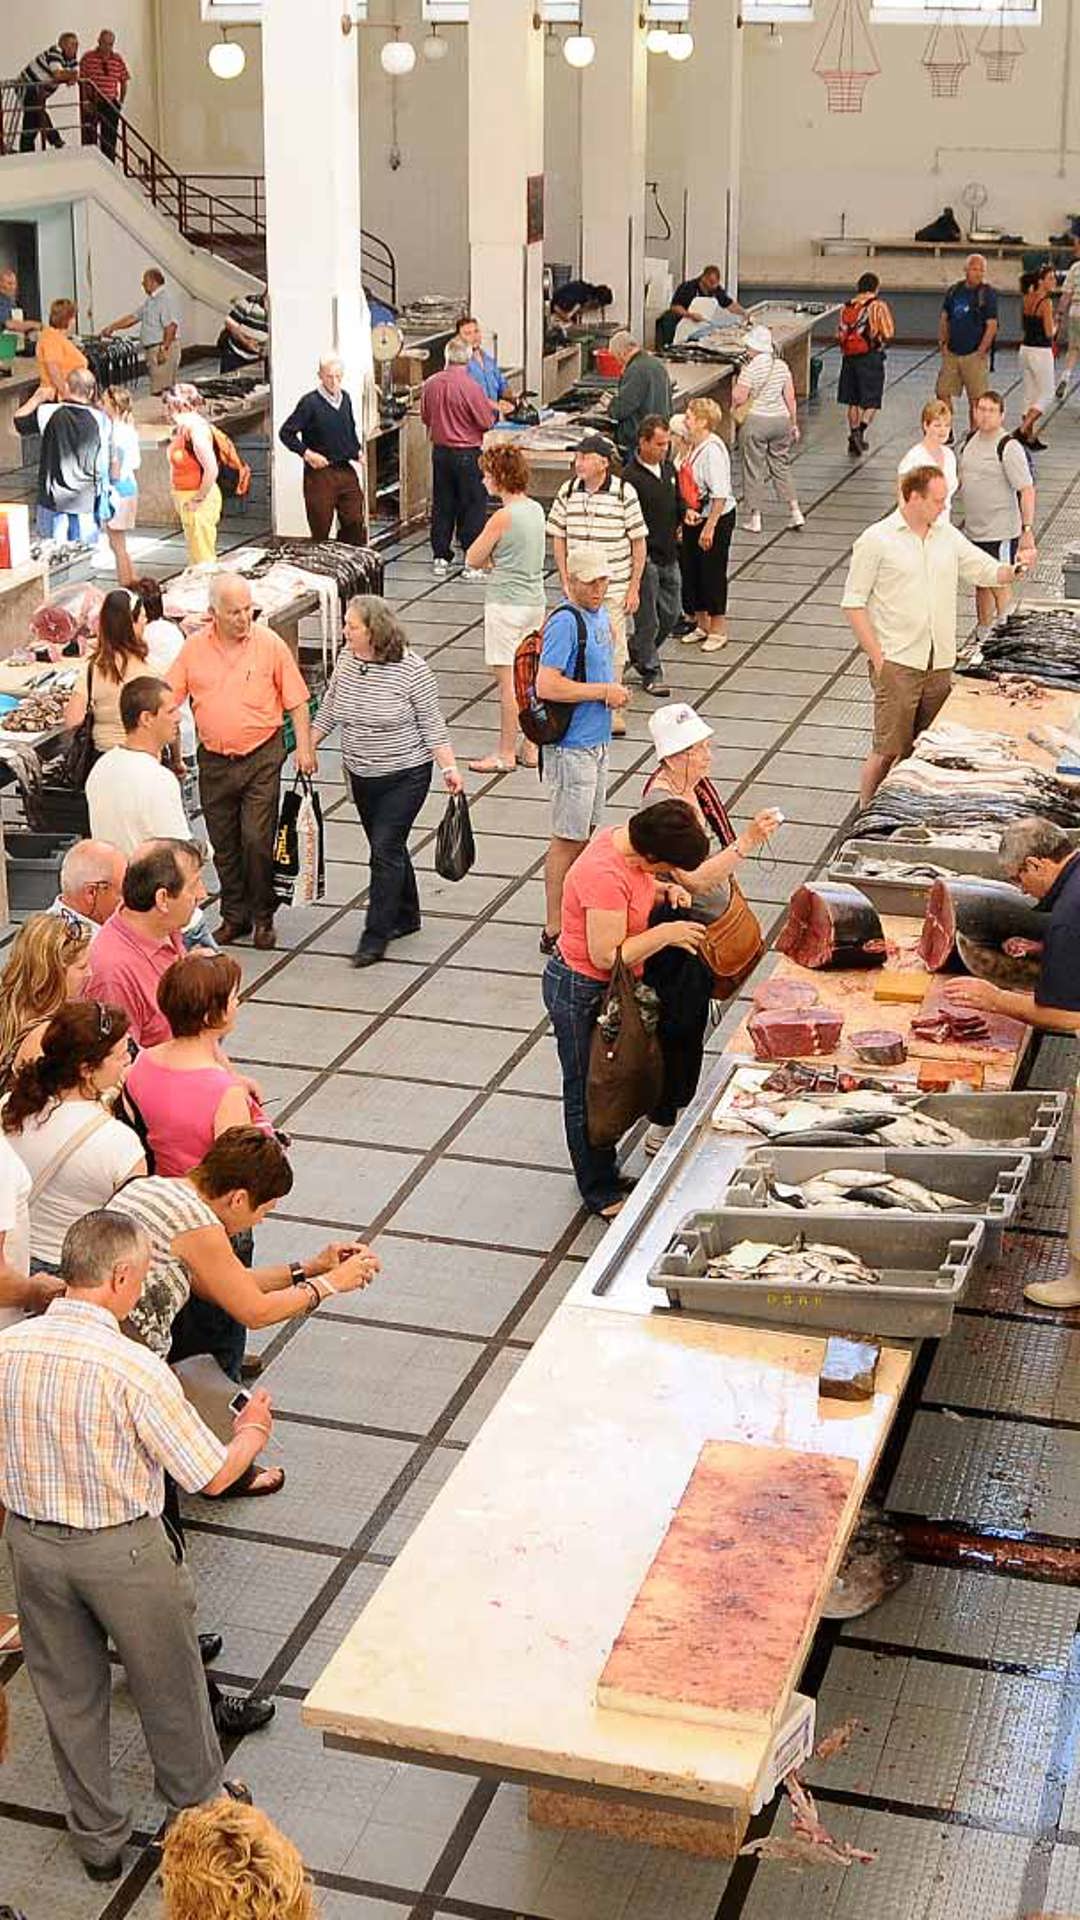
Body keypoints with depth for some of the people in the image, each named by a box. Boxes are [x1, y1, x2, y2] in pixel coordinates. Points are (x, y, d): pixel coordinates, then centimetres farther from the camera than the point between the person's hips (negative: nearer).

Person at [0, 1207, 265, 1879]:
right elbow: (212, 1476, -17)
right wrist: (252, 1431, 2)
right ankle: (199, 1806, 42)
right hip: (123, 1551, -4)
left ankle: (98, 1837, 37)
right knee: (167, 1686, 20)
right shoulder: (135, 1368, -26)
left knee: (68, 1692, 21)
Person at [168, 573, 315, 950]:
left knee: (257, 840, -6)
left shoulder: (270, 644, -5)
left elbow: (296, 702, 0)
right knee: (223, 844, 10)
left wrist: (305, 748, -6)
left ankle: (262, 917, 11)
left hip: (261, 757, -3)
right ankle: (234, 915, 24)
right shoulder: (194, 648, 0)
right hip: (214, 760, 3)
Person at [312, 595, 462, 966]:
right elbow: (329, 709, 13)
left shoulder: (411, 669, -18)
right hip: (362, 777, 6)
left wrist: (450, 768, -18)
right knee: (388, 849, 17)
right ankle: (406, 917, 34)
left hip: (405, 775, -6)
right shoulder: (346, 661, -1)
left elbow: (432, 726, -12)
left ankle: (375, 938, -4)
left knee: (385, 850, -9)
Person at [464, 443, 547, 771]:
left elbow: (472, 560, -10)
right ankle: (531, 748, 21)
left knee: (508, 680, -1)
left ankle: (506, 754, 5)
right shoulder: (536, 510, 7)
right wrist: (494, 561, 1)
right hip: (534, 600, 9)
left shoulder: (503, 517, -18)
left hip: (506, 604, -9)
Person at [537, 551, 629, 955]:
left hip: (596, 741, 9)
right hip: (571, 747, -9)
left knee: (587, 832, 16)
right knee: (568, 839, -3)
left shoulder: (601, 614, 9)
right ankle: (555, 933, 3)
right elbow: (546, 686, -27)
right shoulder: (565, 622, -19)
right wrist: (604, 691, -19)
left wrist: (614, 689, 6)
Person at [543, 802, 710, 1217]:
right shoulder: (604, 875, -34)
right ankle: (601, 1194, 25)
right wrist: (665, 934, -26)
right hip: (582, 994, -9)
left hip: (609, 988, 9)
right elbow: (607, 955, -33)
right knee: (588, 1093, 9)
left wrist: (664, 891, -4)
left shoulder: (623, 840, -6)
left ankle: (604, 1177, 39)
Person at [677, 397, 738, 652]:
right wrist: (688, 510, 1)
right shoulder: (694, 447, 5)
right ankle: (701, 624, 31)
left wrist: (709, 527, -23)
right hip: (695, 518, 9)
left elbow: (720, 495, -24)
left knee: (713, 573, 2)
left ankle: (718, 630, 16)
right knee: (690, 569, 15)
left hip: (718, 518, -9)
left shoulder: (713, 449, -22)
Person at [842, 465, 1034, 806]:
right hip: (897, 664, -5)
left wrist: (1015, 570, -11)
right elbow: (853, 603, -6)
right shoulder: (876, 540, -6)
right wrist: (877, 657, -11)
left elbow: (986, 571, 12)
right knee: (888, 751, -7)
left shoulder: (948, 535, 11)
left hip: (940, 664, 5)